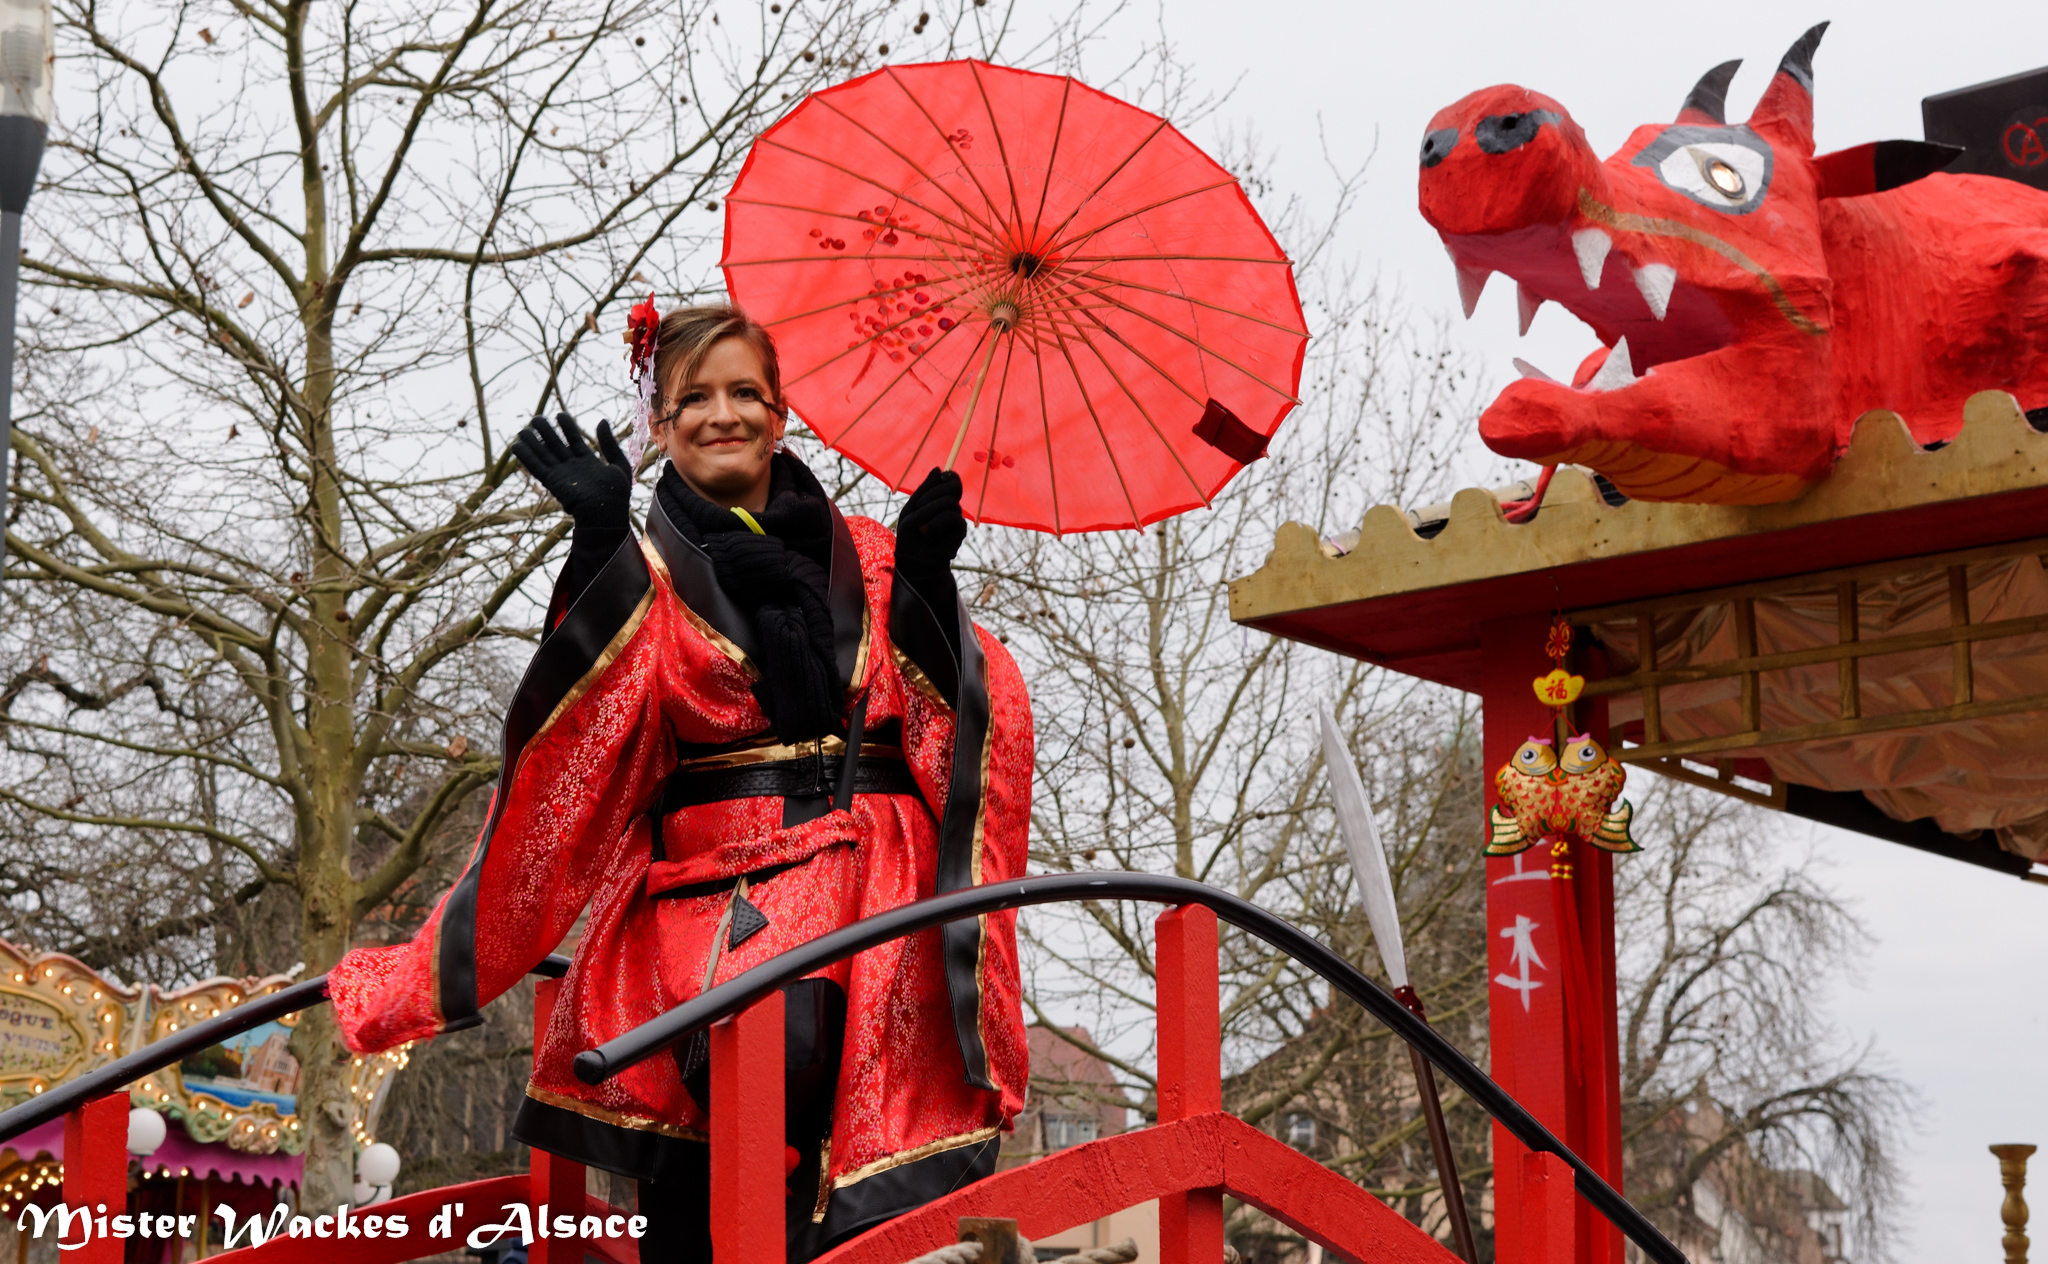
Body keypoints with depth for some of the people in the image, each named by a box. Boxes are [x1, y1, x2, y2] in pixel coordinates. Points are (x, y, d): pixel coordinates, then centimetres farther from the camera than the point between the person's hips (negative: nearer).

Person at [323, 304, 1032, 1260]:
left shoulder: (863, 559, 20)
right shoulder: (642, 575, 14)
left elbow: (941, 714, 11)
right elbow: (588, 721, -3)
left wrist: (924, 584, -3)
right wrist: (601, 546, -10)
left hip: (869, 874, 2)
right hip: (709, 883, -2)